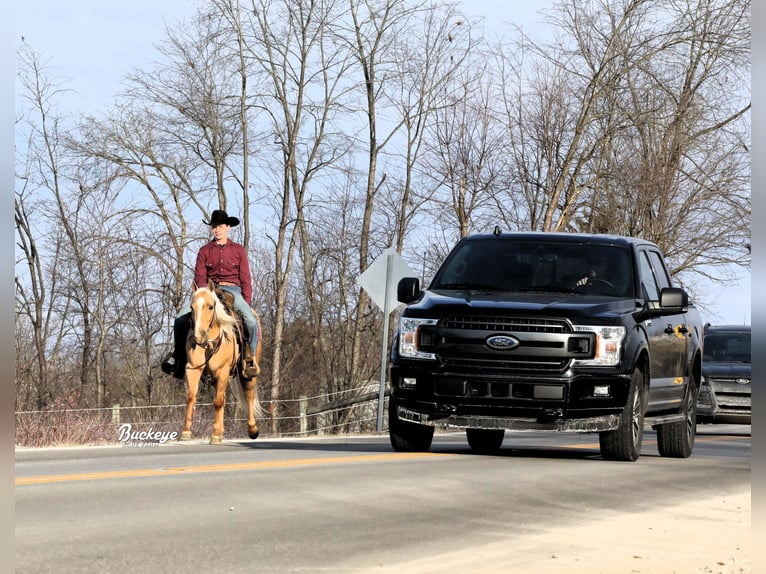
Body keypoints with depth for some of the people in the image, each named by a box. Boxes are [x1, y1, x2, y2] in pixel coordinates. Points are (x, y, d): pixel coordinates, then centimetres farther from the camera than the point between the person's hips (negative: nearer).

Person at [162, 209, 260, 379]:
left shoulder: (238, 250, 7)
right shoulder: (205, 251, 8)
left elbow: (245, 279, 5)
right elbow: (199, 277, 3)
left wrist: (246, 302, -7)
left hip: (233, 290, -1)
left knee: (251, 320, -29)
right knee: (181, 317, -20)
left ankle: (249, 358, -11)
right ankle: (178, 354, -3)